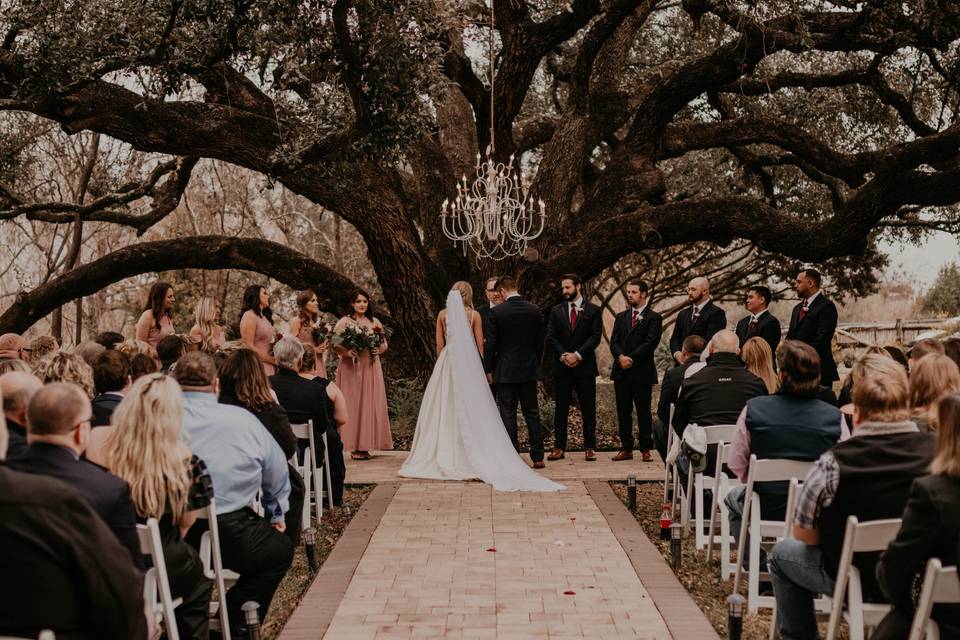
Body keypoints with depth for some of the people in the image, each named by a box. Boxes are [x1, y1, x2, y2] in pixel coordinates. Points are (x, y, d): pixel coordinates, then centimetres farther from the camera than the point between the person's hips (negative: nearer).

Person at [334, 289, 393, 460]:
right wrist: (347, 352, -19)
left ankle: (366, 445, 8)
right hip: (351, 369, -4)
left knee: (370, 405, 1)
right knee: (352, 405, -4)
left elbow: (384, 343, 17)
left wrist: (378, 350, -4)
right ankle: (354, 447, -1)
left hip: (371, 368, 4)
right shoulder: (344, 322, 0)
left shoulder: (375, 322, 12)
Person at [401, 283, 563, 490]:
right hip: (469, 365, -2)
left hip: (447, 364, 2)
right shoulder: (474, 315, -3)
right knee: (472, 410, 2)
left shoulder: (443, 314, 2)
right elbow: (480, 346, -1)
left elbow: (439, 345, 4)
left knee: (445, 411, 6)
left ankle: (446, 458, 8)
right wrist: (483, 368, 8)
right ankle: (471, 459, 2)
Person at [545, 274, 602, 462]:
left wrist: (577, 355, -13)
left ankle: (590, 448, 7)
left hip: (585, 366, -2)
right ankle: (559, 447, 7)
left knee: (588, 409, 2)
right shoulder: (556, 311, 10)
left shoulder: (593, 310, 4)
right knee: (561, 409, 3)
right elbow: (551, 337, 4)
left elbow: (595, 337, -4)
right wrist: (564, 355, -10)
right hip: (562, 367, 2)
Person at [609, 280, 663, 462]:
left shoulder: (653, 318, 1)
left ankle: (646, 449, 7)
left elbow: (651, 343, -9)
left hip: (642, 372, -5)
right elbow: (614, 342, 8)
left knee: (644, 412, 0)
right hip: (621, 372, 5)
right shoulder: (621, 317, 16)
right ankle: (626, 448, 10)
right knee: (623, 412, 5)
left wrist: (630, 358, -13)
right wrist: (620, 357, -12)